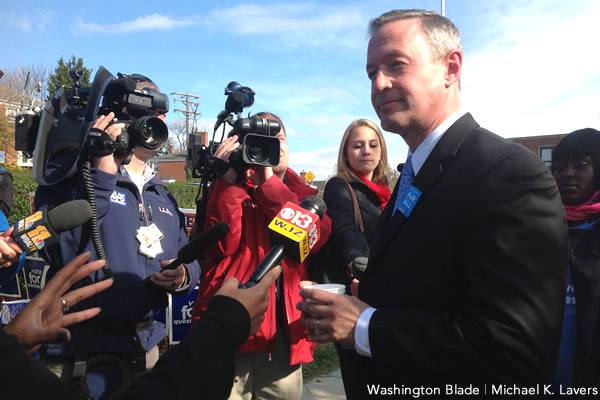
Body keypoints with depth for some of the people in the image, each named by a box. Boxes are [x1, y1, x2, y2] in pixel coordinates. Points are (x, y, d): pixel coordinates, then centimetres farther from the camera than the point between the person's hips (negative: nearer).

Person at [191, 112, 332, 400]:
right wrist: (228, 180, -15)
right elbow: (222, 244, -12)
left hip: (285, 334, 3)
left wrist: (269, 182, -13)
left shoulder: (303, 195, 11)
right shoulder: (229, 189, 4)